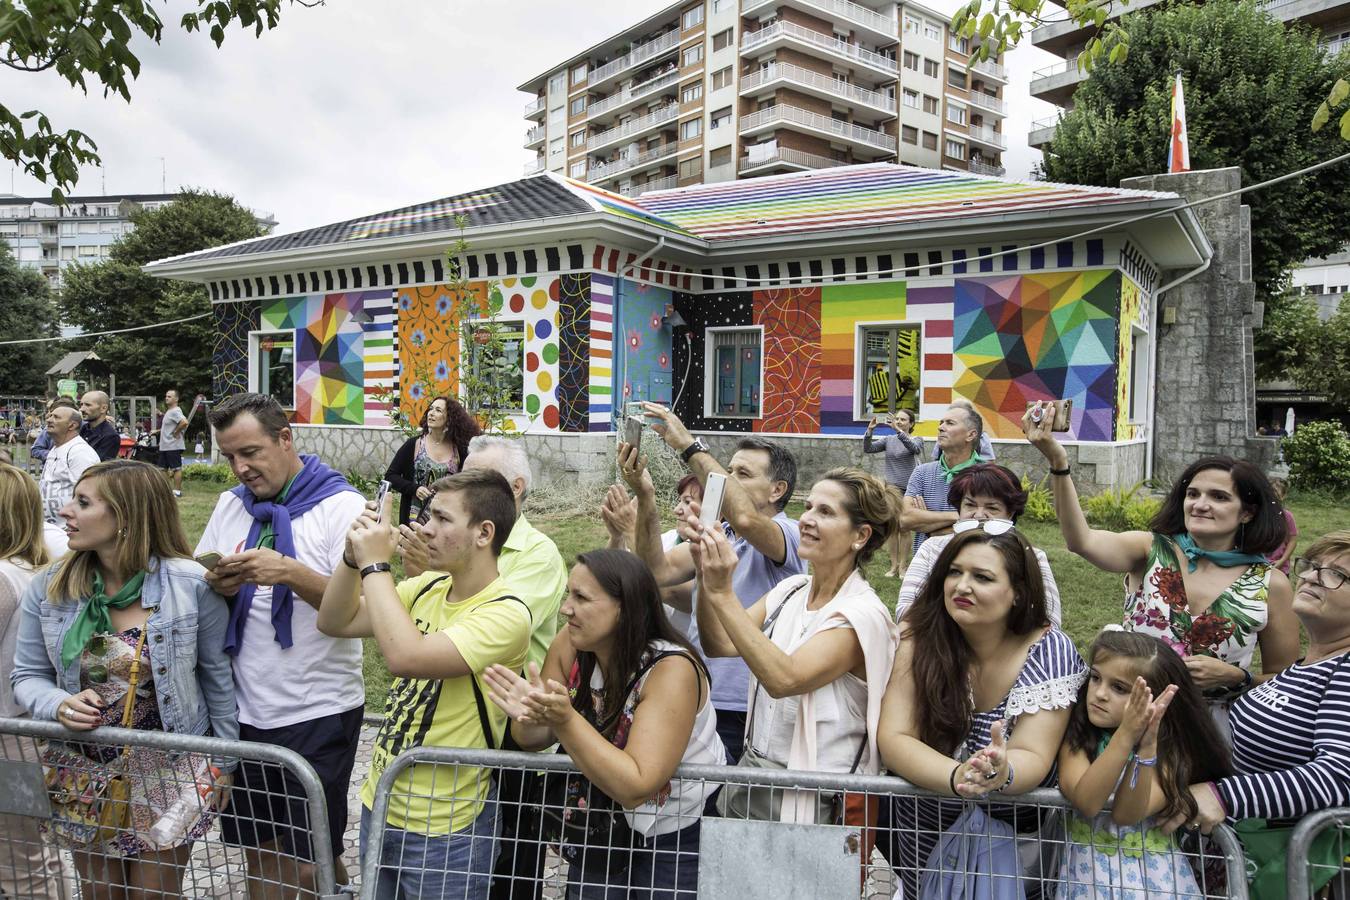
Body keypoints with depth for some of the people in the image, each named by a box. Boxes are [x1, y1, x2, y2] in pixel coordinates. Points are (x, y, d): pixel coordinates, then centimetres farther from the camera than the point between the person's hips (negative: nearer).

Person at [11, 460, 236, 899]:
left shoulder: (192, 584, -16)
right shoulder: (47, 588, -6)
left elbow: (217, 676, -6)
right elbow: (27, 676, 4)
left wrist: (224, 764, 0)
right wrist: (59, 705, -19)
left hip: (169, 769, -3)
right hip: (82, 770, 3)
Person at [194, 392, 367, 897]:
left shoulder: (341, 506, -11)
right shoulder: (230, 505, 7)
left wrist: (291, 573, -31)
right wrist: (216, 585, -11)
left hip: (317, 715, -5)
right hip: (243, 710, 6)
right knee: (257, 851, 19)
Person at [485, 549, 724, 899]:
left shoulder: (672, 670, -30)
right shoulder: (569, 645, -15)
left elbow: (635, 787, -34)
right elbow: (536, 738, -7)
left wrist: (565, 720, -43)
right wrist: (528, 717, -29)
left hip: (679, 833, -4)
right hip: (606, 824, 4)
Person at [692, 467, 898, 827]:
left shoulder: (862, 614, -14)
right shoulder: (790, 590, 6)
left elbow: (784, 679, -28)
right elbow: (719, 645, -2)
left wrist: (723, 593, -30)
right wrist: (707, 574, -16)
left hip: (812, 795, -5)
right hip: (753, 770, 5)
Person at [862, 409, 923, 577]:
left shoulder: (917, 440, 0)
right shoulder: (889, 440, 8)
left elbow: (913, 447, -23)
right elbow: (868, 449, -1)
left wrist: (899, 431, -35)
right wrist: (869, 430, -17)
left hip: (909, 489, -3)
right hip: (891, 488, 3)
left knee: (904, 528, 3)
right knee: (891, 528, 5)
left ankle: (903, 566, 12)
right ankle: (894, 565, 13)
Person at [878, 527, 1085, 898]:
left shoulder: (1049, 651, -17)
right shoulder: (916, 635, -17)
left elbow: (1034, 757, -22)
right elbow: (893, 739, -21)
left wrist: (1001, 773, -44)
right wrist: (957, 777, -39)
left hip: (1016, 831, 0)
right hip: (921, 825, 0)